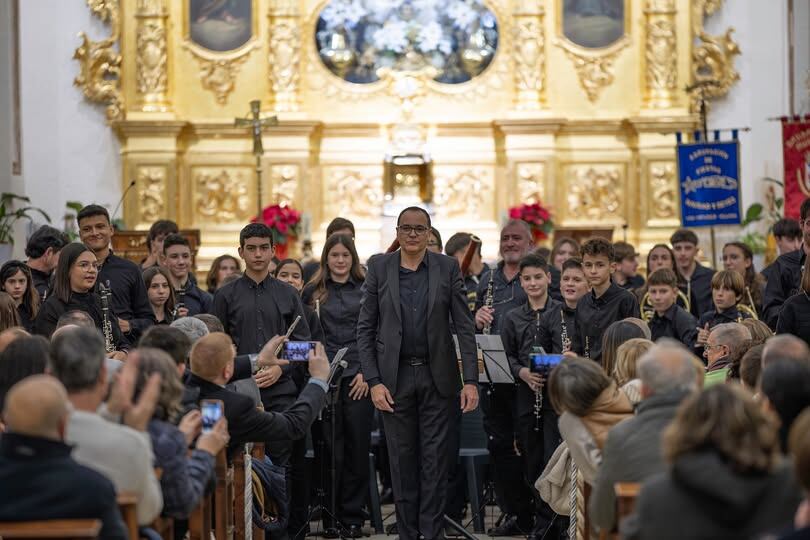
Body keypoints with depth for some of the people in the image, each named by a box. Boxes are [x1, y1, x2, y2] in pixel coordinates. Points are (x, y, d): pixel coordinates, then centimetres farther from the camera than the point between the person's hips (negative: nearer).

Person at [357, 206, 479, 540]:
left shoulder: (448, 268, 1)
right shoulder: (379, 268, 1)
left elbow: (464, 327, 0)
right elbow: (365, 329, 1)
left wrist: (471, 380, -8)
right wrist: (373, 381, -8)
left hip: (437, 376, 0)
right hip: (395, 377, 0)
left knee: (435, 459, 2)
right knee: (402, 459, 6)